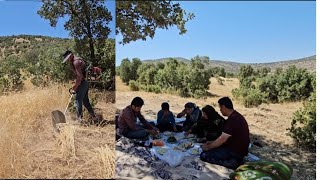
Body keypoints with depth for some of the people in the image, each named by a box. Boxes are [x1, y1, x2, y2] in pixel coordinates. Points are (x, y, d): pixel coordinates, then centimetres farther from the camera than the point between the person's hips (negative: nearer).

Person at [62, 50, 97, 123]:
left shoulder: (76, 62, -14)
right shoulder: (78, 60, 18)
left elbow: (79, 76, -20)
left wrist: (75, 86, -14)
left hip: (82, 83, -10)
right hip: (85, 83, 10)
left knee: (78, 100, -5)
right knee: (85, 100, 14)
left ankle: (79, 118, -1)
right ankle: (93, 116, 19)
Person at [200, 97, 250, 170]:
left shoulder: (233, 119, -25)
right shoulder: (236, 116, 7)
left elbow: (222, 139, -22)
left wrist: (208, 147, -7)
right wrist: (212, 143, 14)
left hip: (236, 151, -10)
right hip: (238, 148, 10)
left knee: (204, 155, -13)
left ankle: (232, 163, -11)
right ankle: (235, 159, 8)